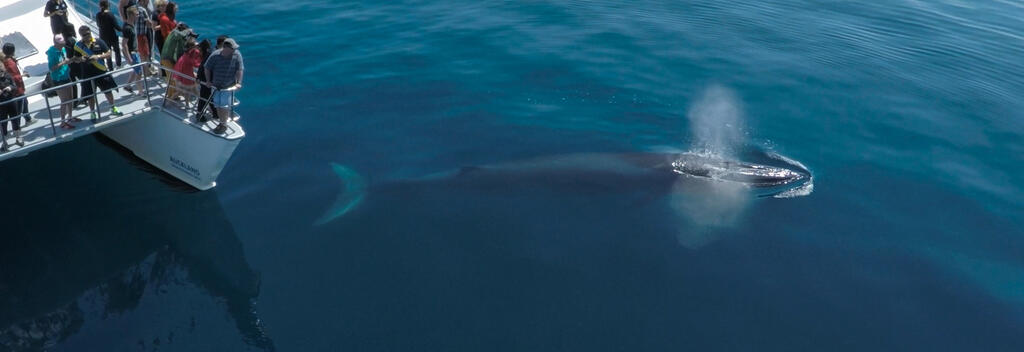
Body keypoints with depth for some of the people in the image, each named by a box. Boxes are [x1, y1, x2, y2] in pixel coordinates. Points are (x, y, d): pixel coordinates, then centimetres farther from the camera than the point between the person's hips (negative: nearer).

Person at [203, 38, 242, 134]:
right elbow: (207, 69, 1)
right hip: (216, 85, 2)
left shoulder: (237, 55, -13)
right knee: (218, 106, 11)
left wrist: (238, 83, -15)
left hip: (229, 86, -2)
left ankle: (224, 125, 13)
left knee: (225, 106, -3)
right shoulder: (215, 55, -11)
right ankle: (221, 122, 27)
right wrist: (208, 81, 0)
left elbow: (240, 70, -9)